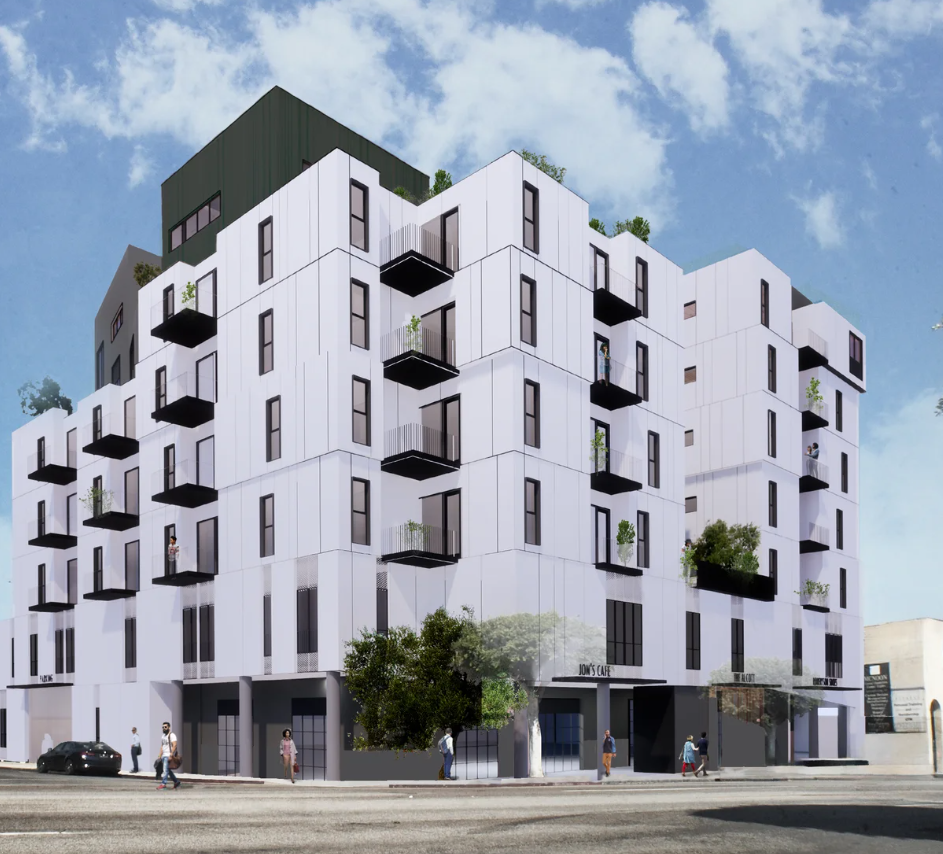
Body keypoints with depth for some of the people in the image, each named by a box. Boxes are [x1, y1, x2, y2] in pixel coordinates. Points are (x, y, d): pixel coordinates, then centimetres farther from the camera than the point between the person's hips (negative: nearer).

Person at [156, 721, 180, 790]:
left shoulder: (172, 735, -9)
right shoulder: (163, 736, 17)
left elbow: (174, 745, -18)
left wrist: (171, 755, -25)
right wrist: (160, 756, 14)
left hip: (168, 756, -9)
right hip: (164, 755, 9)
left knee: (165, 770, -13)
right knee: (168, 770, 11)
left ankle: (163, 784, -14)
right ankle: (176, 782, 21)